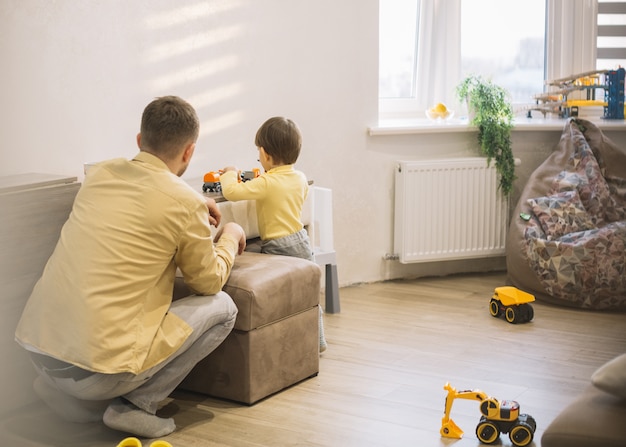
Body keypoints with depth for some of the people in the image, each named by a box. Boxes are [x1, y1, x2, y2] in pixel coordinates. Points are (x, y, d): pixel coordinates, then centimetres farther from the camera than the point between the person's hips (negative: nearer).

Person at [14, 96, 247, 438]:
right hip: (98, 365, -7)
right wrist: (230, 236, 23)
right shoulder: (185, 202, -9)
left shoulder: (102, 172, 8)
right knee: (222, 308, 8)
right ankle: (137, 404, 2)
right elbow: (209, 282, 7)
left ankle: (61, 385, 18)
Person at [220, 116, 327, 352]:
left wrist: (230, 174, -4)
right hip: (302, 241, 8)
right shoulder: (300, 178, 2)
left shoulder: (266, 183, -20)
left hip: (279, 247, -8)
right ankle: (317, 340, 31)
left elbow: (231, 192, -25)